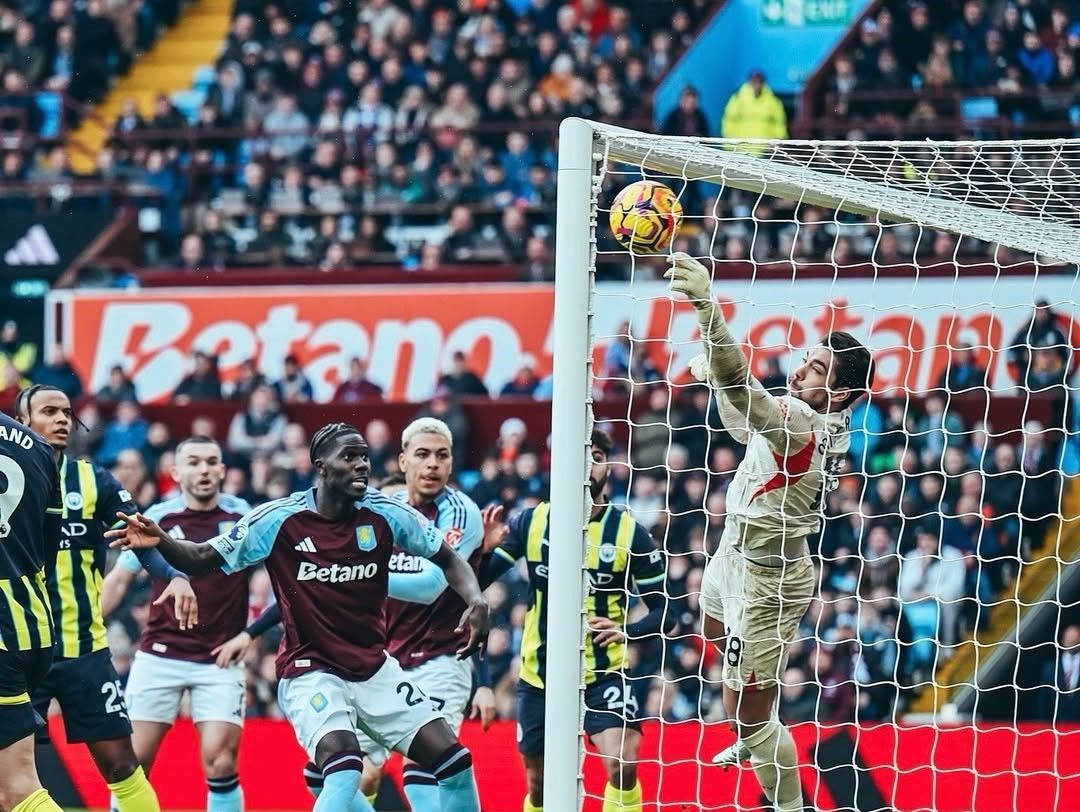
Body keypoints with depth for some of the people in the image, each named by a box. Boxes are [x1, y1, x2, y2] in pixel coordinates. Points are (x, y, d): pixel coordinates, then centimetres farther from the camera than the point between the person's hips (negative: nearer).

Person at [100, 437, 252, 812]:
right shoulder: (158, 518, 1)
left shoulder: (243, 516, -2)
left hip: (220, 660, -1)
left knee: (220, 761, -13)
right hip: (160, 654, 1)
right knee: (132, 761, 0)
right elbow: (118, 580, 8)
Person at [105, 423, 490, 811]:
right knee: (344, 772, -30)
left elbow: (448, 559, 7)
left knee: (454, 762, -1)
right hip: (311, 673, -5)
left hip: (375, 669, 5)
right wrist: (161, 542, -29)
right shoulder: (278, 520, -13)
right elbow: (202, 559, -9)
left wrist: (475, 600, -13)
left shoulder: (385, 513, -5)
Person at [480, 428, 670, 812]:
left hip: (603, 674, -2)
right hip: (539, 676, 2)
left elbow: (661, 609, -2)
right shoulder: (531, 522, -2)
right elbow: (476, 583, -3)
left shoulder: (630, 533, -6)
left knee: (623, 764, -23)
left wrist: (627, 631, -21)